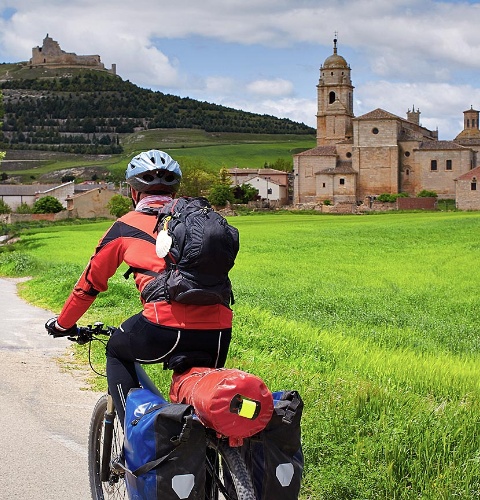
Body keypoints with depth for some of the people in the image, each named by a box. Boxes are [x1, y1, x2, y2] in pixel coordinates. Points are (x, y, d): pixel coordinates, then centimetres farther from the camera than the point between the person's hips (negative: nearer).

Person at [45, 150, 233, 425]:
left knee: (118, 352, 26)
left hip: (166, 330, -3)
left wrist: (63, 324, 39)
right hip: (218, 332, 4)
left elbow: (91, 282, 23)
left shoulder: (127, 226, 14)